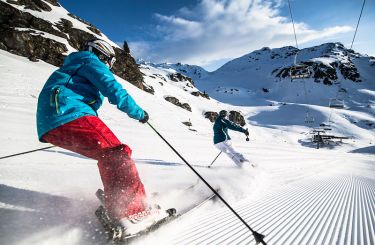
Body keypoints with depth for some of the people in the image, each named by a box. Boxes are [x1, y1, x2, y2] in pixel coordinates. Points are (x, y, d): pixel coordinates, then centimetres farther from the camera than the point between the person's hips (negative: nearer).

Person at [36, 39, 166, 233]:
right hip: (70, 116, -10)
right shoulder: (90, 60, 8)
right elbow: (113, 89, -7)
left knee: (108, 155, 11)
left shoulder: (71, 68, 38)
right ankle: (133, 212, -28)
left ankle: (115, 205, 7)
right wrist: (138, 112, 2)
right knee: (117, 153, -18)